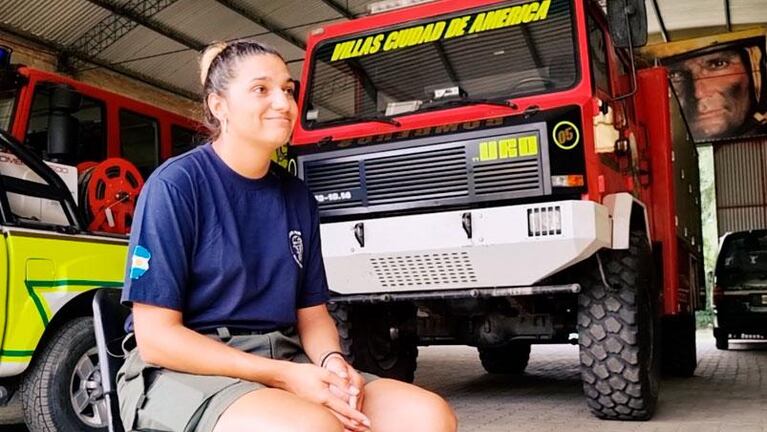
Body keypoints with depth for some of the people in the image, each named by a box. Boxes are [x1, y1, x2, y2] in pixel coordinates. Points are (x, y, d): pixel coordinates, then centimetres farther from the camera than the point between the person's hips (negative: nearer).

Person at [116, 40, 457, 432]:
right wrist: (282, 376, -18)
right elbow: (155, 337, -12)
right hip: (183, 372, -5)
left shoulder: (298, 197, 9)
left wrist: (332, 361, -11)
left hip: (284, 365, 6)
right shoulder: (175, 184, -9)